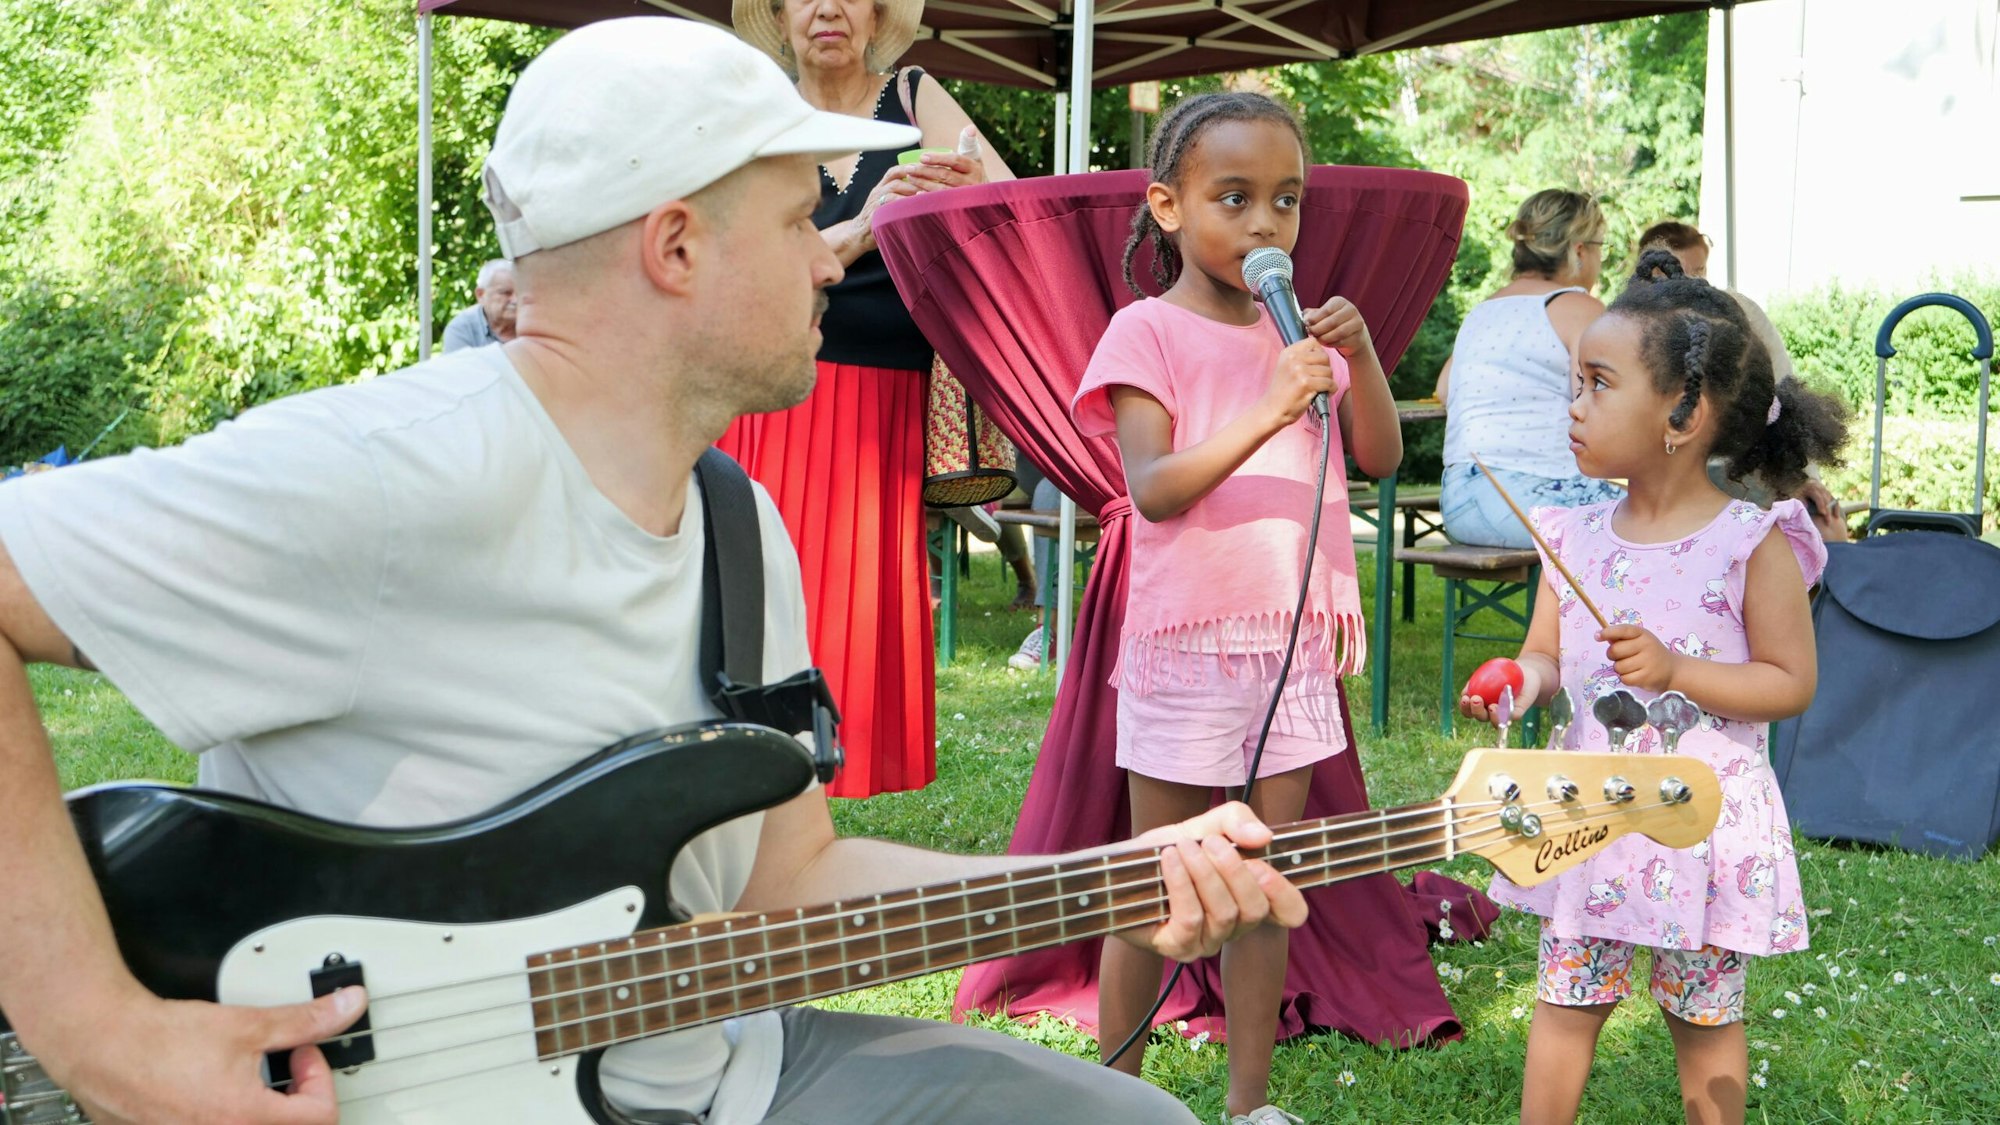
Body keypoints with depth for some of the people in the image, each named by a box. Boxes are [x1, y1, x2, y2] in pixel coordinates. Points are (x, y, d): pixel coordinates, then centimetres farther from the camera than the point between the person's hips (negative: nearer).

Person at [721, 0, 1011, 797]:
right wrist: (862, 230, -22)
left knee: (868, 620, -2)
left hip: (894, 415, 1)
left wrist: (966, 186, -24)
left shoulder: (916, 101, 10)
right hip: (778, 406, -1)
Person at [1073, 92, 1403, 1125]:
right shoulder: (1148, 331, -8)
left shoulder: (1299, 332, 9)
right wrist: (1267, 413, -30)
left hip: (1293, 639, 5)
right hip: (1187, 640, -5)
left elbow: (1380, 458, 7)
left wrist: (1358, 351, -8)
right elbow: (1154, 489, -18)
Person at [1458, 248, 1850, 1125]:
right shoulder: (1575, 537, 1)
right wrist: (1522, 683, -15)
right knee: (1566, 1002, 11)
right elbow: (1546, 652, 8)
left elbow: (1791, 683, -11)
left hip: (1704, 818, -4)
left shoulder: (1753, 544, -12)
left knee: (1705, 1017, 12)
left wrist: (1676, 670, -23)